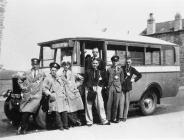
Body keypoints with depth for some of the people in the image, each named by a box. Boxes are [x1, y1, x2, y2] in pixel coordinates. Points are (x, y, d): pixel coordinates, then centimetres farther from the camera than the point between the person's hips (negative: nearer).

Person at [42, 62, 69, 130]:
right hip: (54, 98, -5)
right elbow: (44, 89, -2)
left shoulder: (59, 78, 22)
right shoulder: (48, 78, 3)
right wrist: (50, 94, -15)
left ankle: (65, 125, 7)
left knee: (64, 111, 0)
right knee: (57, 112, -10)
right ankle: (60, 126, -3)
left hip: (62, 97, 5)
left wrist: (64, 94, 17)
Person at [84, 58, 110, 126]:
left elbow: (104, 81, 13)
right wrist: (90, 86, -2)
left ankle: (104, 120, 4)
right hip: (89, 89, 0)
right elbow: (85, 81, 11)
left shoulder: (101, 72, 12)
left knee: (100, 104, -5)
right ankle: (89, 121, 8)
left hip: (97, 88, 0)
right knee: (88, 106, -1)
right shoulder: (88, 72, 10)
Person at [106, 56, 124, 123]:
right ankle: (108, 118, 6)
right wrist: (108, 86, 4)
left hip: (117, 88, 0)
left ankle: (114, 118, 12)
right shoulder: (109, 69, 8)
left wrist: (119, 86, 7)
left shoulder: (120, 69, 8)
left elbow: (122, 79, 12)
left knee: (116, 104, 3)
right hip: (110, 88, 0)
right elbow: (107, 79, 12)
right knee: (109, 103, -1)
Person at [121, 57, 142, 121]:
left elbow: (140, 75, 16)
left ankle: (125, 117, 13)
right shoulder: (122, 68, 0)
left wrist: (134, 79, 7)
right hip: (122, 87, -2)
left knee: (127, 102, 4)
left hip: (128, 87, 2)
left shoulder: (132, 69, 7)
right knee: (122, 101, -8)